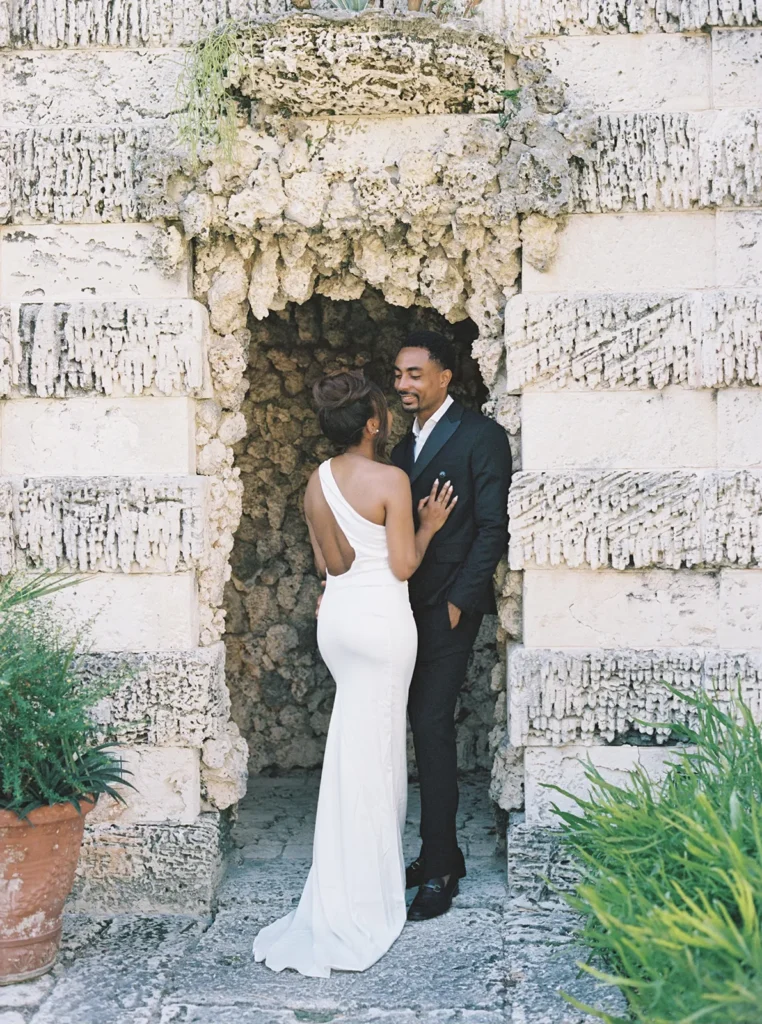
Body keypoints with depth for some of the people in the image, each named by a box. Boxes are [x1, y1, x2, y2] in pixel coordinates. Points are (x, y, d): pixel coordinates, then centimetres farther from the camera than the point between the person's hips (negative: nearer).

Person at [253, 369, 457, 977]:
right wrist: (428, 526, 2)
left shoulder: (317, 483, 5)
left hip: (337, 612, 7)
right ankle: (354, 902, 6)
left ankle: (381, 860, 32)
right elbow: (404, 566, -13)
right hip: (381, 617, -7)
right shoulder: (391, 480, -15)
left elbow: (326, 563, 9)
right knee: (368, 753, 0)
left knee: (369, 737, 21)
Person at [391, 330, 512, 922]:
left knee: (433, 725, -9)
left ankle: (438, 872, -1)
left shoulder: (480, 436, -6)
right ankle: (444, 855, 20)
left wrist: (459, 599, -15)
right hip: (409, 605, 7)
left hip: (450, 607, -7)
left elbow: (493, 529, -10)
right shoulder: (404, 442, 16)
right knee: (426, 725, 10)